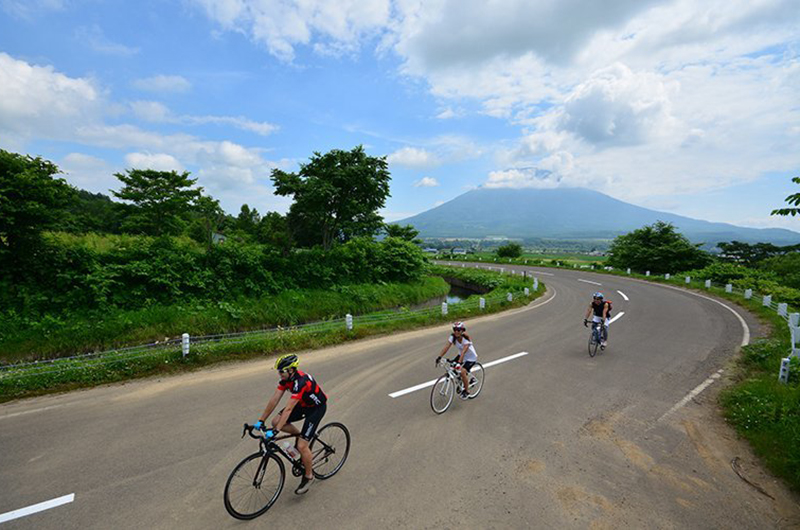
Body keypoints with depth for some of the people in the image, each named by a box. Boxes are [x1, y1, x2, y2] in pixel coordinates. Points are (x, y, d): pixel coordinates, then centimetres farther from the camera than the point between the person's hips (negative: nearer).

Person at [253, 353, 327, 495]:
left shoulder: (300, 382, -35)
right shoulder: (286, 377, -11)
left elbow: (288, 409, -37)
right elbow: (274, 399, -8)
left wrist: (275, 432, -37)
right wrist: (261, 420, -7)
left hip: (317, 407, -8)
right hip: (303, 404, 8)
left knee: (301, 445, -11)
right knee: (276, 421, -7)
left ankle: (308, 476, 14)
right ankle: (300, 435, 15)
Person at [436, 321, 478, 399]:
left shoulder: (466, 338, -31)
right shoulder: (453, 336, -17)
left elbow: (463, 351, -42)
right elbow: (446, 347, -24)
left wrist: (459, 362, -53)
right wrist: (439, 357, -35)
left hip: (471, 357, -6)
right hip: (461, 355, 6)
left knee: (463, 372, -23)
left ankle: (467, 391, 2)